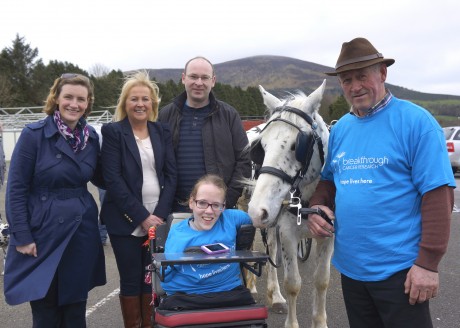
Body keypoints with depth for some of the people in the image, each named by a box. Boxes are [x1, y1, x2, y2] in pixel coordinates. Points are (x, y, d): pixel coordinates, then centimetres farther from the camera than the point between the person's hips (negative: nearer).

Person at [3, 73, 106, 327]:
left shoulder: (91, 136, 4)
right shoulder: (33, 134, -9)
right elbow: (16, 188, -9)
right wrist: (21, 237, -13)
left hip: (82, 231, 4)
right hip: (43, 231, -4)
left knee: (76, 306, 13)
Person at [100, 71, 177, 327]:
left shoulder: (162, 132, 8)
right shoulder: (113, 132, -3)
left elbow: (171, 175, 4)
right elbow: (113, 179, -10)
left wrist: (159, 214, -9)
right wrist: (142, 216, -15)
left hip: (158, 218, 3)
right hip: (126, 221, -3)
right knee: (131, 280, 5)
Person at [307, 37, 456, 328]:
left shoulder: (415, 121, -12)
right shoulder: (341, 129, 7)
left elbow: (437, 195, -16)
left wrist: (428, 263, -19)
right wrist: (318, 206, -3)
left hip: (398, 270, -6)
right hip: (350, 266, 6)